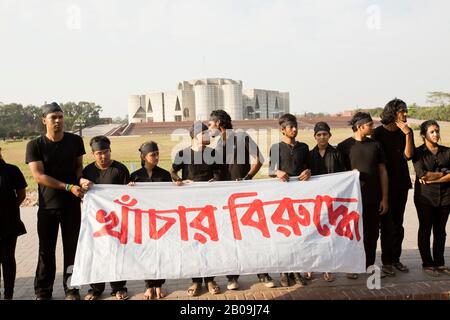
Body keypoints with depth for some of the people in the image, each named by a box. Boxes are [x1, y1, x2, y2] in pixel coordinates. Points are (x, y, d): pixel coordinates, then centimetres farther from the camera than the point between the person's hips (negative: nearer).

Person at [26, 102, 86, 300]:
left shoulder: (75, 141, 0)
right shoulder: (35, 145, -5)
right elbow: (38, 176, -13)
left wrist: (80, 182, -9)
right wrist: (69, 187, -21)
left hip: (72, 204, 1)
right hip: (47, 205, -1)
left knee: (72, 248, 6)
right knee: (46, 250, 8)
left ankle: (71, 289, 19)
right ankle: (43, 292, 21)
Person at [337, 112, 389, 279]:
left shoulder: (376, 145, 7)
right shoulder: (344, 146, -3)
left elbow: (383, 172, 7)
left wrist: (384, 198, 2)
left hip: (373, 198, 3)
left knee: (372, 234, 9)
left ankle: (369, 265, 24)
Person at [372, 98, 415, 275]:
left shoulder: (407, 132, 4)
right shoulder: (378, 132, -6)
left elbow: (408, 155, -8)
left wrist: (407, 134, -17)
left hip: (401, 182, 4)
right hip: (385, 182, -4)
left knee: (398, 223, 10)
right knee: (387, 224, 0)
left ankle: (396, 259, 21)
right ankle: (386, 261, 8)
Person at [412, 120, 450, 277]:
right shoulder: (418, 152, -1)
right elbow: (421, 174, -16)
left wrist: (432, 179, -13)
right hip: (425, 196, -3)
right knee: (425, 230, 5)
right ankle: (427, 264, 15)